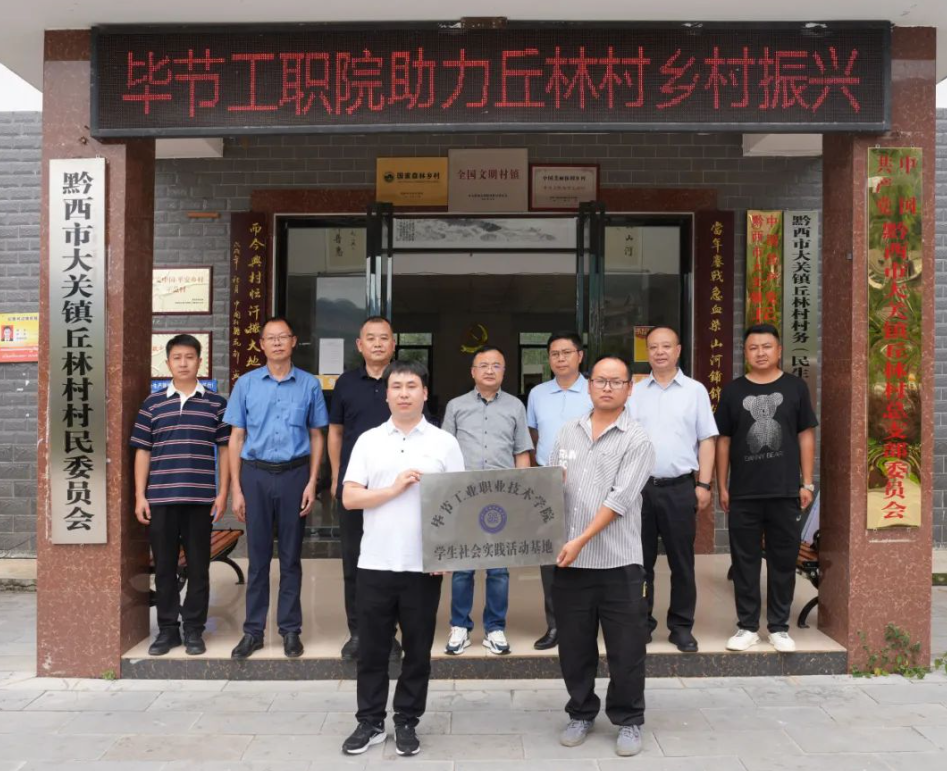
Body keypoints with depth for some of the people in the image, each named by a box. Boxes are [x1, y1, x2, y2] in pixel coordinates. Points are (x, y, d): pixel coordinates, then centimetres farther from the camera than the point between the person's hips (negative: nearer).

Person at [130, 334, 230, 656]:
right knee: (164, 566, 8)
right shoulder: (152, 403, 7)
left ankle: (194, 629, 16)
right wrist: (140, 495, 1)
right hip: (160, 498, 1)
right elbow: (142, 451, 7)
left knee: (198, 566, 5)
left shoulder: (216, 403, 4)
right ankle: (167, 629, 19)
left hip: (200, 498, -1)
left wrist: (223, 493, -1)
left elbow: (225, 449, 5)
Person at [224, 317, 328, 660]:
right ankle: (253, 631, 16)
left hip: (294, 474, 0)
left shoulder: (309, 385, 3)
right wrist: (236, 489, 0)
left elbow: (316, 436, 7)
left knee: (291, 556, 8)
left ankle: (290, 630, 18)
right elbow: (236, 438, 5)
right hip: (256, 475, 0)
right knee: (258, 556, 6)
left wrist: (311, 482, -2)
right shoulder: (246, 384, 4)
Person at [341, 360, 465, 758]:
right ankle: (370, 722, 23)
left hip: (424, 565, -1)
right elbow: (349, 498, 0)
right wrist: (394, 489, -13)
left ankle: (407, 722, 24)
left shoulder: (444, 442, 2)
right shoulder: (368, 440, 5)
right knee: (372, 648, 9)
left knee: (418, 649, 9)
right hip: (375, 563, 1)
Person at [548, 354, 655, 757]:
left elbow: (619, 499, -14)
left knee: (626, 649, 6)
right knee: (574, 646, 13)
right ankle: (581, 714, 31)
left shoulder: (637, 440, -6)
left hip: (618, 562, -3)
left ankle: (629, 721, 25)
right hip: (569, 561, 4)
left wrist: (581, 540, -19)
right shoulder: (567, 433, 9)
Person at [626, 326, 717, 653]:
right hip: (639, 487, 2)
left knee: (681, 561, 5)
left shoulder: (695, 391, 5)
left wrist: (704, 485, -4)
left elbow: (707, 440, 3)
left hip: (680, 487, -1)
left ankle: (681, 626, 17)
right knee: (640, 560, 8)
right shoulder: (634, 393, 8)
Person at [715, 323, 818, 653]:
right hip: (743, 493, 0)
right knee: (745, 561, 6)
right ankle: (747, 626, 18)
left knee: (783, 560, 7)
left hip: (786, 491, 0)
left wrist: (807, 483, 1)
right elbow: (723, 440, 6)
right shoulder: (733, 390, 5)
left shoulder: (795, 387, 4)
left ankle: (779, 627, 20)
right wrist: (722, 487, 3)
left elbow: (806, 436, 6)